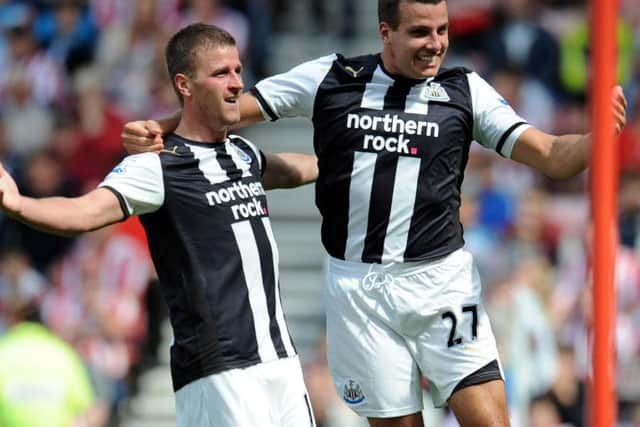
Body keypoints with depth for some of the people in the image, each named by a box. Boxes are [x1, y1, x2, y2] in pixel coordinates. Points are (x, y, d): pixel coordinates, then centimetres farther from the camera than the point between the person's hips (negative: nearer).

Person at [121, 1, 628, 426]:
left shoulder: (466, 91, 0)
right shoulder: (330, 79, 1)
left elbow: (552, 156, -3)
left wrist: (599, 138, -23)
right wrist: (160, 128, -10)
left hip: (442, 280, -1)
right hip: (358, 288, 1)